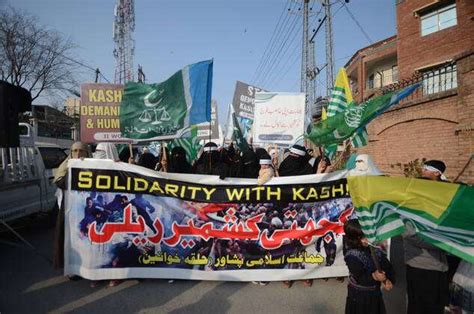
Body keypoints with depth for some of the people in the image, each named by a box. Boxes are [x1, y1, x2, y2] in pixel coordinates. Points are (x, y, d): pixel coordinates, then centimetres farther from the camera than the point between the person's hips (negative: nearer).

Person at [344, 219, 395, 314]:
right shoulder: (352, 255, -26)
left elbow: (387, 266, -6)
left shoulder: (376, 249, -6)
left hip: (375, 292, 6)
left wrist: (388, 280, -23)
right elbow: (359, 277, -25)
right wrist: (373, 276, -38)